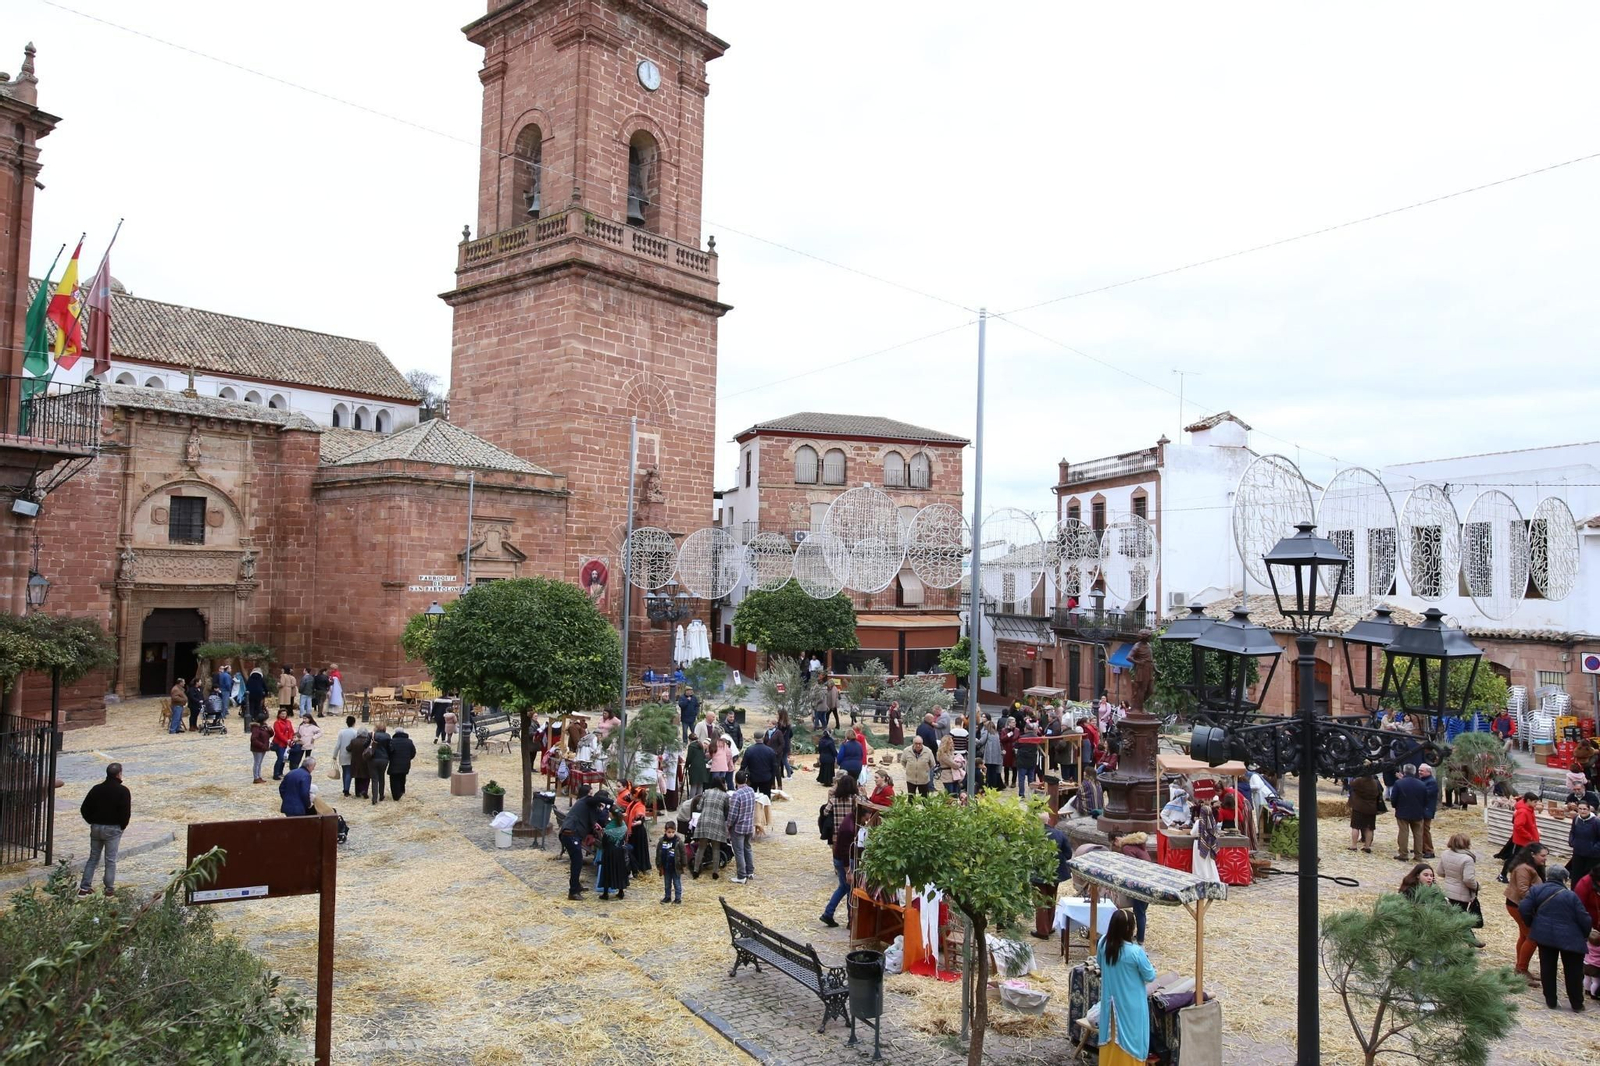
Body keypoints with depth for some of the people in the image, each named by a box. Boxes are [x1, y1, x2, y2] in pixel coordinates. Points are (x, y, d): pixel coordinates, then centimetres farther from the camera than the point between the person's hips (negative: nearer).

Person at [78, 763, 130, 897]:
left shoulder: (96, 789, 4)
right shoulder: (123, 791, -12)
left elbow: (84, 809, 5)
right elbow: (126, 812, -16)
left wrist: (92, 822, 13)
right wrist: (122, 826, 1)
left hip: (96, 827, 5)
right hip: (113, 829, -5)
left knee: (93, 858, 15)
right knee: (110, 860, 3)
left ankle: (84, 887, 14)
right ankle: (109, 888, 9)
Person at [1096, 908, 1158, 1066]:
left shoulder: (1103, 943, -10)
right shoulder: (1135, 951, -26)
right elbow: (1150, 976, -12)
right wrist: (1147, 963, 7)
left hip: (1110, 1001, 5)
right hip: (1130, 1005, -5)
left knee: (1110, 1039, 19)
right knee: (1131, 1040, 11)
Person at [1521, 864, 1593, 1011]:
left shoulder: (1536, 890, -1)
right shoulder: (1571, 895, -9)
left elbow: (1524, 910, -6)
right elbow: (1584, 919, -8)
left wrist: (1532, 925, 10)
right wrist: (1585, 935, 11)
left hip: (1544, 935, 2)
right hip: (1570, 938, -2)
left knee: (1547, 969, 12)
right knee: (1573, 971, 13)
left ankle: (1550, 1001, 17)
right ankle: (1577, 1004, 21)